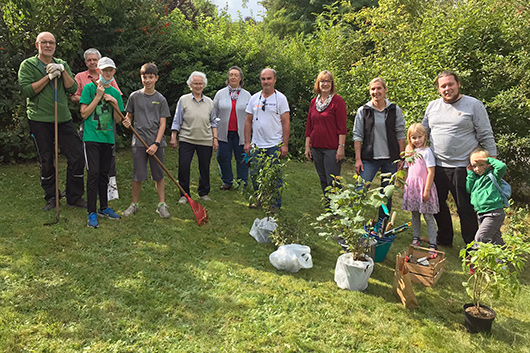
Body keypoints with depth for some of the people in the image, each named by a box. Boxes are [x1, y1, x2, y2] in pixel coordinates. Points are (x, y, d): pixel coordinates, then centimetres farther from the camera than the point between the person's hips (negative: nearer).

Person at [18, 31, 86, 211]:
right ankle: (51, 197, 22)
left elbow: (72, 89, 3)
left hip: (64, 119, 3)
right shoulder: (28, 65, 3)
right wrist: (49, 76, -13)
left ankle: (75, 197, 11)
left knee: (77, 157, -2)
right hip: (40, 120, -3)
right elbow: (27, 90, -11)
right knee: (46, 162, 6)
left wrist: (63, 71, -10)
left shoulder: (62, 64, 13)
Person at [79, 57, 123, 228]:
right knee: (93, 173, -10)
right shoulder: (89, 88, -1)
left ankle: (104, 207, 23)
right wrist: (98, 96, -11)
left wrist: (115, 103, -6)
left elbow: (118, 120, 11)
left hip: (108, 137, 5)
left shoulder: (115, 93, 12)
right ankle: (92, 212, -4)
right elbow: (84, 113, -8)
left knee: (104, 174, 12)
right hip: (91, 137, -5)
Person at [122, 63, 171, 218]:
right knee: (138, 175, 3)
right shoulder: (135, 96, 6)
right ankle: (134, 204, 18)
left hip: (157, 142, 0)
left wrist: (156, 143, -11)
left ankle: (162, 205, 14)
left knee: (159, 174, 5)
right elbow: (128, 115, 15)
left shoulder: (161, 99, 3)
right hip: (139, 141, 0)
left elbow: (162, 124, -1)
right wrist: (127, 121, -10)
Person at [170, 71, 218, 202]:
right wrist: (173, 137, -1)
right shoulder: (183, 100, 2)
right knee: (183, 167, -4)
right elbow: (177, 121, 4)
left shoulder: (209, 102, 9)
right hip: (186, 139, -2)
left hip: (205, 141, 2)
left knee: (205, 167, 8)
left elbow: (213, 122, 14)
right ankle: (184, 194, 11)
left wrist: (215, 138, 7)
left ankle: (204, 193, 24)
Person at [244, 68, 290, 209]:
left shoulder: (280, 98, -2)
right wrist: (247, 142, 6)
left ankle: (276, 204, 13)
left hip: (274, 145, -4)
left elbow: (286, 123, -5)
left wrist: (285, 144, -10)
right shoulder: (254, 98, 10)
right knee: (255, 174, 10)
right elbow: (248, 121, 12)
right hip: (256, 145, 4)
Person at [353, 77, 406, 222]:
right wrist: (358, 159, -4)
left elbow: (400, 135, 6)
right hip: (369, 159, -1)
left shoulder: (395, 110, 4)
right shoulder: (363, 111, 2)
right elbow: (357, 136, 2)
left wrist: (401, 158, 2)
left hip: (390, 159, 1)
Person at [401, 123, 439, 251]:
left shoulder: (426, 152, -10)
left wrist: (427, 190, -17)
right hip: (412, 187, 6)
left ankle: (432, 243, 1)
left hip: (423, 187, -6)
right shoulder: (410, 152, 11)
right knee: (414, 215, 14)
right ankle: (416, 238, 26)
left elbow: (431, 172, -14)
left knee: (428, 216, -3)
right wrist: (405, 187, 15)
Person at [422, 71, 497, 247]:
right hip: (436, 166, 5)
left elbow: (486, 136, -2)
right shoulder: (432, 106, 11)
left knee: (465, 209, 0)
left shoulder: (474, 105, -2)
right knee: (438, 205, 15)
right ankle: (444, 240, 33)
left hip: (462, 166, -5)